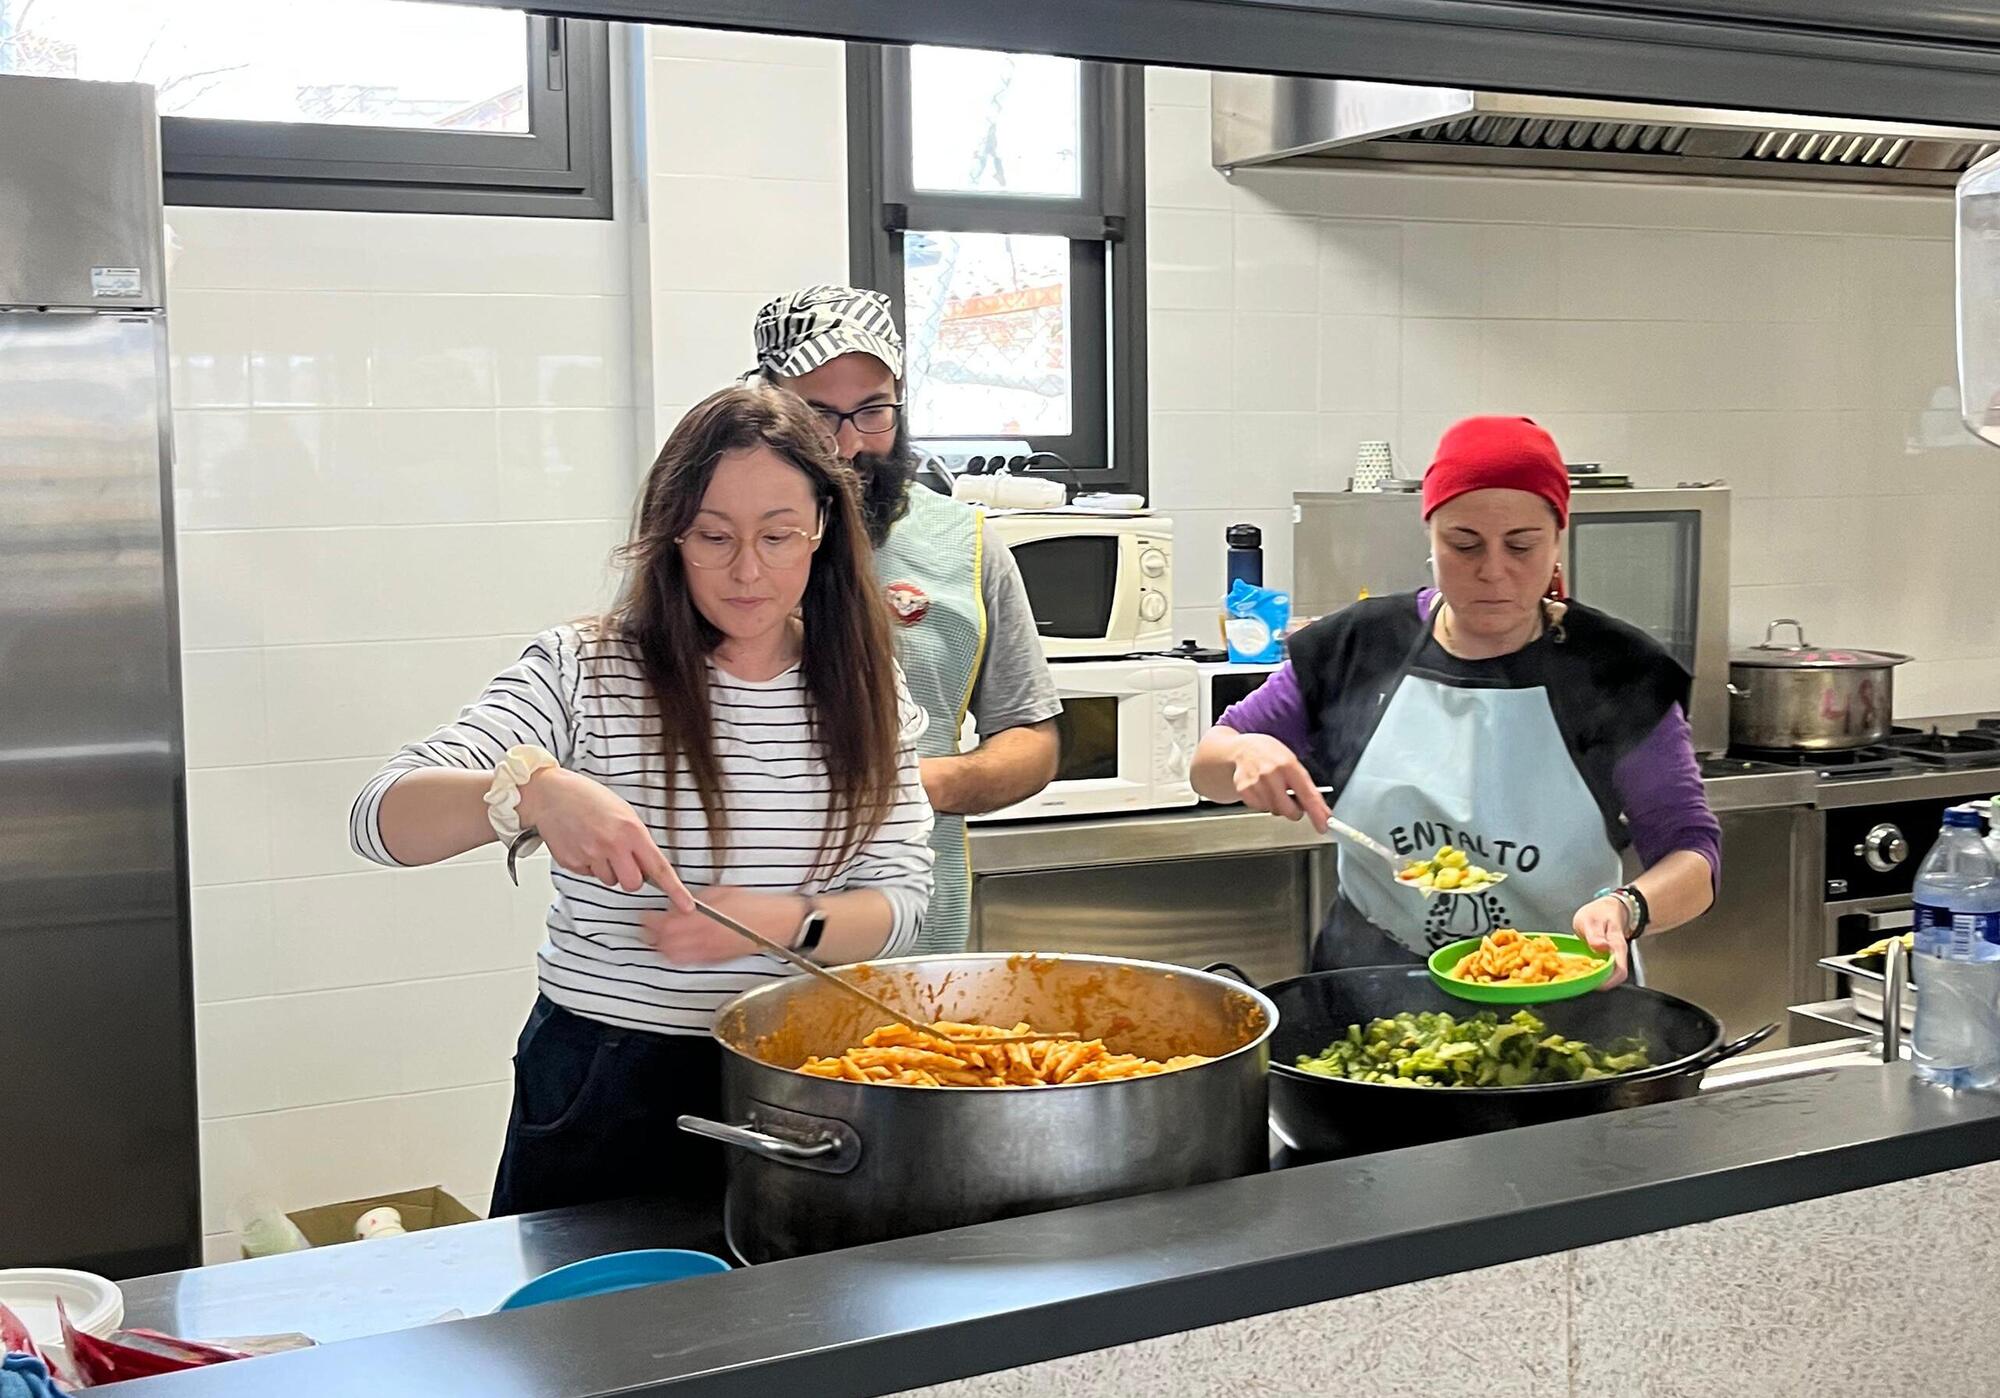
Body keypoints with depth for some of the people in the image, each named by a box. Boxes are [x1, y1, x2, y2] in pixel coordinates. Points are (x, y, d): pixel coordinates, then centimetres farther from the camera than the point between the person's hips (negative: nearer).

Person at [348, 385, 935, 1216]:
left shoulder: (864, 694, 1)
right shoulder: (583, 671, -9)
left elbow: (901, 899, -2)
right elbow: (382, 818, -17)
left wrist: (784, 923, -23)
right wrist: (533, 789, -38)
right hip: (599, 1087, -2)